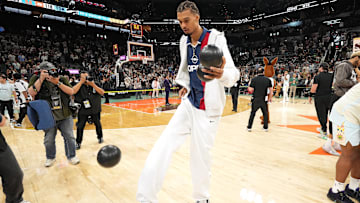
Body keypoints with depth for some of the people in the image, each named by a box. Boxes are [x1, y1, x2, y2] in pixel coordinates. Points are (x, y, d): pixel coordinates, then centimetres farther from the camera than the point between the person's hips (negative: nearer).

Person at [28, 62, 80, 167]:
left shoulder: (62, 79, 2)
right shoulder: (36, 79, -1)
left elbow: (71, 92, -9)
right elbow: (31, 93, -16)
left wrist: (58, 82, -17)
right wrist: (41, 78, -18)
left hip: (65, 116, 1)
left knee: (69, 137, 7)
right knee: (49, 140, 12)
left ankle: (71, 156, 26)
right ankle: (50, 158, 37)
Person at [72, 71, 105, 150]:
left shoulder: (94, 84, 0)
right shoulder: (79, 85, -3)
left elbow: (102, 93, -11)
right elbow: (73, 91, -23)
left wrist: (93, 85, -20)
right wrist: (81, 82, -21)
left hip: (95, 109, 1)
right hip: (83, 110, -1)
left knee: (98, 124, 15)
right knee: (80, 126, 3)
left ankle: (100, 137, 37)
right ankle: (78, 142, 19)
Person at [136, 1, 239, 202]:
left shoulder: (216, 38, -11)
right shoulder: (184, 41, 8)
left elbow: (233, 73, -23)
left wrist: (222, 74, -44)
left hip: (207, 110, -5)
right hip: (188, 104, 6)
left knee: (201, 158, 3)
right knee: (162, 149, -5)